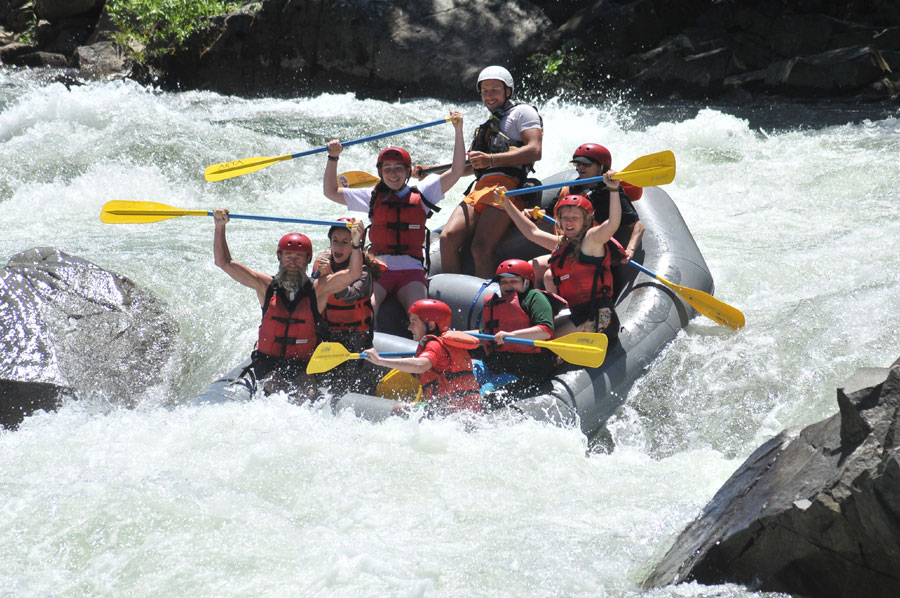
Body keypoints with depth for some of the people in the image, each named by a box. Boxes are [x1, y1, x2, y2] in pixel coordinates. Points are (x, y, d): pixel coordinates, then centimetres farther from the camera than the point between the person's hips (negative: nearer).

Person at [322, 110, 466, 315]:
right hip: (379, 269, 0)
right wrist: (333, 157, 9)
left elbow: (456, 171, 10)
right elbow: (331, 191, 19)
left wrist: (458, 130, 6)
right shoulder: (372, 198, 16)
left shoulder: (421, 195, 14)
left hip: (412, 271, 0)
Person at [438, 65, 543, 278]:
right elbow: (470, 166, 41)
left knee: (481, 249, -23)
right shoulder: (490, 125, 35)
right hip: (480, 189, 8)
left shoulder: (522, 112, 9)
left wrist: (492, 160, -18)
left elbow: (534, 151, -9)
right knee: (448, 238, -14)